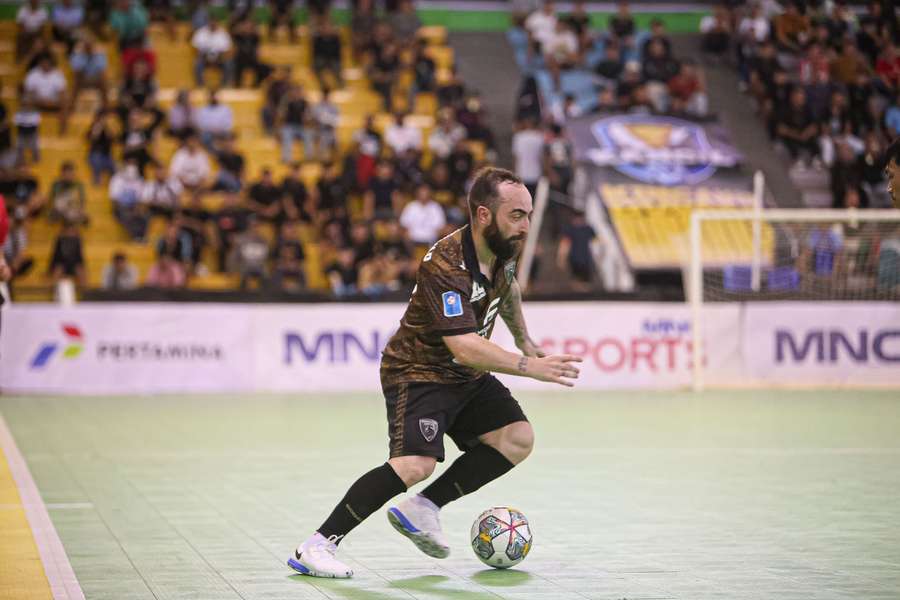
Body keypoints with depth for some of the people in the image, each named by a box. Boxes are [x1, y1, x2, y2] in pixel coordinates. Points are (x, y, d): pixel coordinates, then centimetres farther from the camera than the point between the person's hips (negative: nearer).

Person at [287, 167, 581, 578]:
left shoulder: (502, 248, -3)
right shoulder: (444, 266, -29)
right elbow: (465, 347, -36)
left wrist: (525, 341, 29)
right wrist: (530, 368, -38)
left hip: (467, 377, 9)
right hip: (419, 373, -9)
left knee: (518, 439, -8)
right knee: (416, 464, -27)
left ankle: (421, 509, -3)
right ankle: (317, 546, -20)